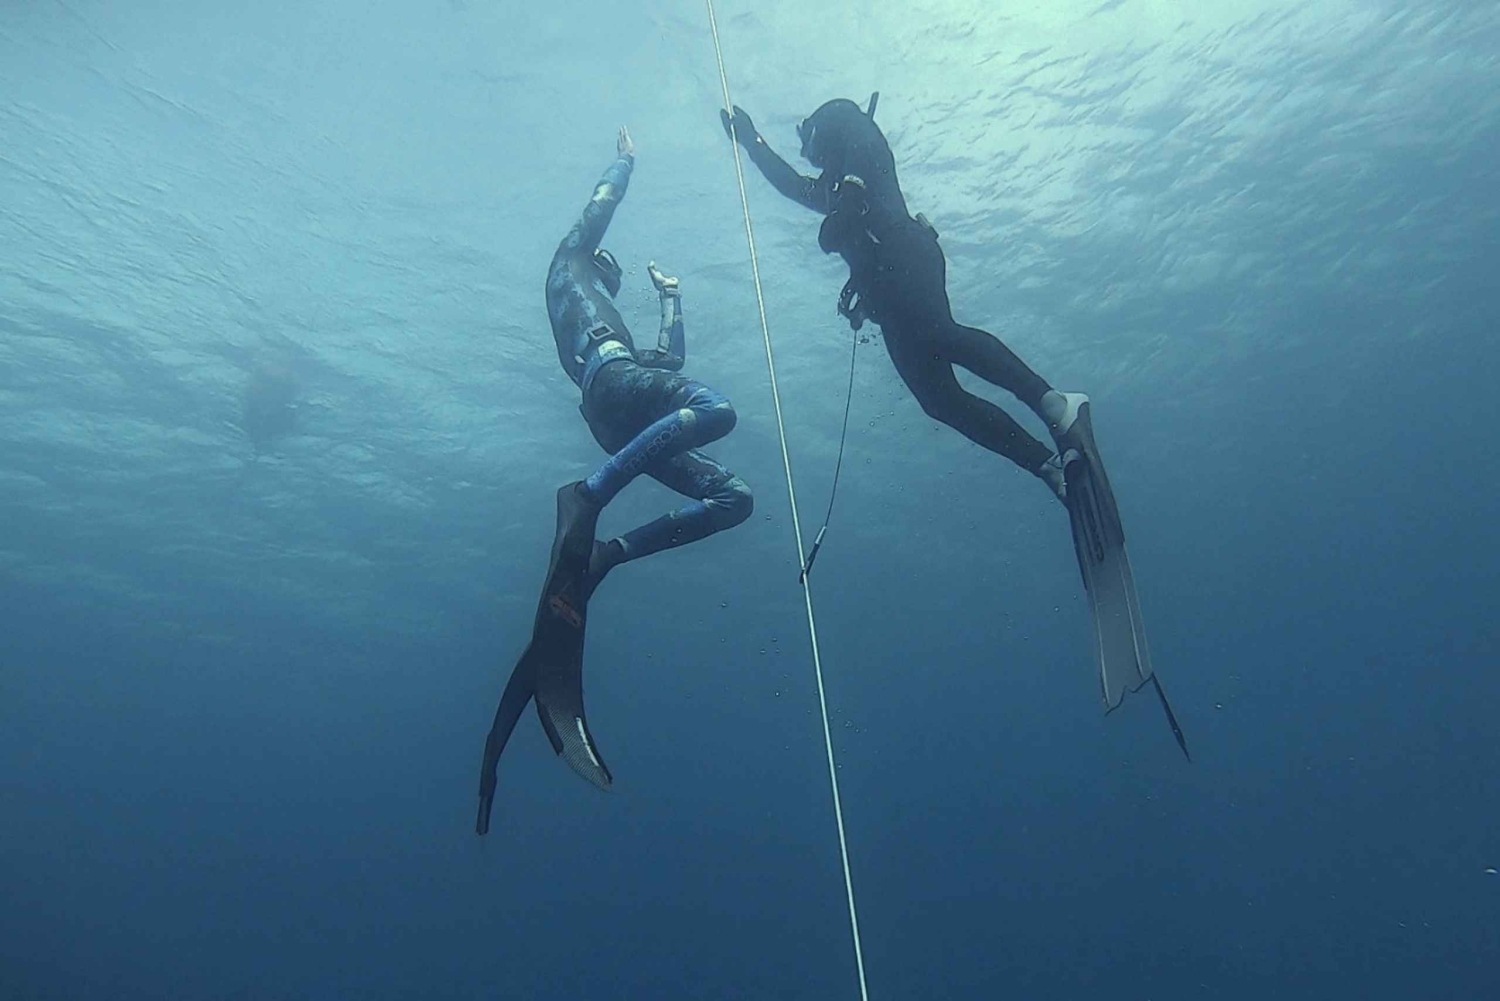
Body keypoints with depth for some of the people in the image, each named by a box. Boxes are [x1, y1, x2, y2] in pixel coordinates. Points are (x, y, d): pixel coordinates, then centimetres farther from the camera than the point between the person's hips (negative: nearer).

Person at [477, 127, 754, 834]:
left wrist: (670, 299, 45)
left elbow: (672, 358, 37)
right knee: (715, 409, -34)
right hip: (609, 378, -8)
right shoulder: (566, 264, 29)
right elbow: (601, 205, 22)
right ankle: (587, 498, -33)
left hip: (623, 428, 8)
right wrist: (626, 160, 39)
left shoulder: (613, 321, 45)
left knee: (734, 499, -5)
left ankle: (602, 557, -15)